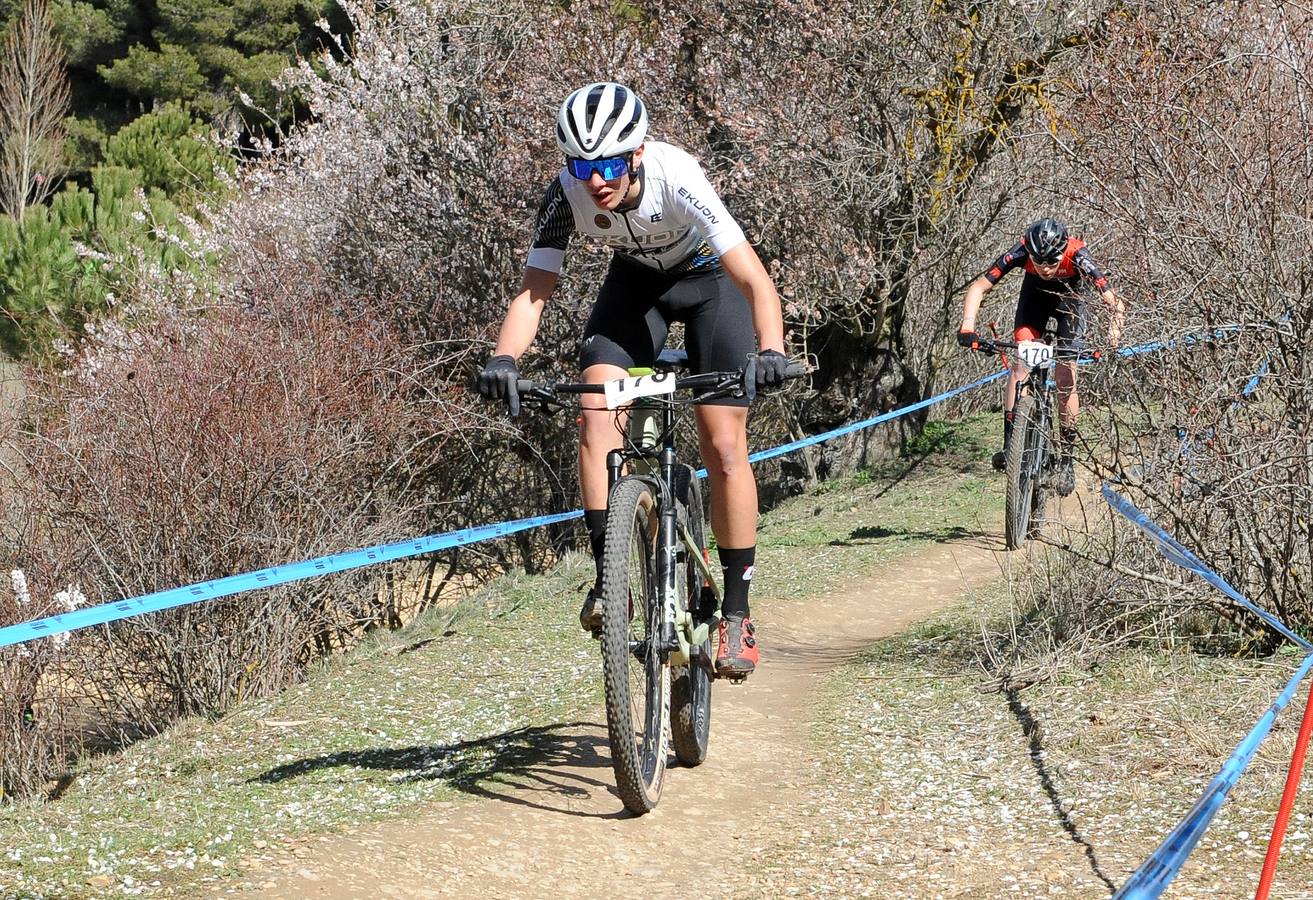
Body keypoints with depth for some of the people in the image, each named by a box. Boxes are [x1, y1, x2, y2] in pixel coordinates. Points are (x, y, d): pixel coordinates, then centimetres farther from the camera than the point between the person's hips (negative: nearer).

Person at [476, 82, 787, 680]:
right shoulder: (566, 196, -28)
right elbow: (534, 291, -27)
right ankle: (610, 580, -15)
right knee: (596, 410, -21)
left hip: (710, 278, -3)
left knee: (723, 446, -10)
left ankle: (736, 613, 2)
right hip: (636, 278, 3)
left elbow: (757, 281, -41)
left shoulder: (677, 179, -38)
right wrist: (504, 360, -45)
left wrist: (771, 351, -58)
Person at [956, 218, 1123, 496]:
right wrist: (967, 326, -44)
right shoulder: (1020, 252, -35)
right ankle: (1010, 441, -13)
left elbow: (1114, 301, -39)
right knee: (1020, 361, -18)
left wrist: (1115, 332, -56)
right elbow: (978, 288, -30)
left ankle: (1065, 457, 2)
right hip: (1036, 291, 2)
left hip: (1070, 294, -2)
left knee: (1065, 378, -8)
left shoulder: (1077, 256, -39)